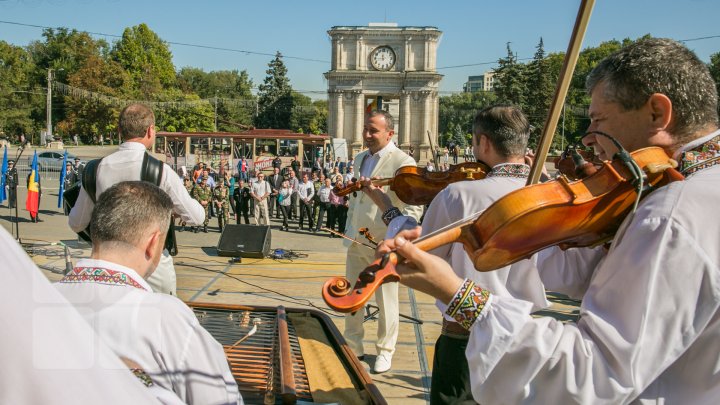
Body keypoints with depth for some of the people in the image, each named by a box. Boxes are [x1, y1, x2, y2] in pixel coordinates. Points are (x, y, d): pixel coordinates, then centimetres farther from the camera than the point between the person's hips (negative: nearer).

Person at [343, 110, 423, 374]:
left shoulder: (402, 162, -11)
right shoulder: (360, 159, 12)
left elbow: (414, 206, -15)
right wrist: (350, 226, 15)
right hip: (356, 241, 7)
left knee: (386, 301, 7)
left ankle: (385, 351, 24)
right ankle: (354, 347, 31)